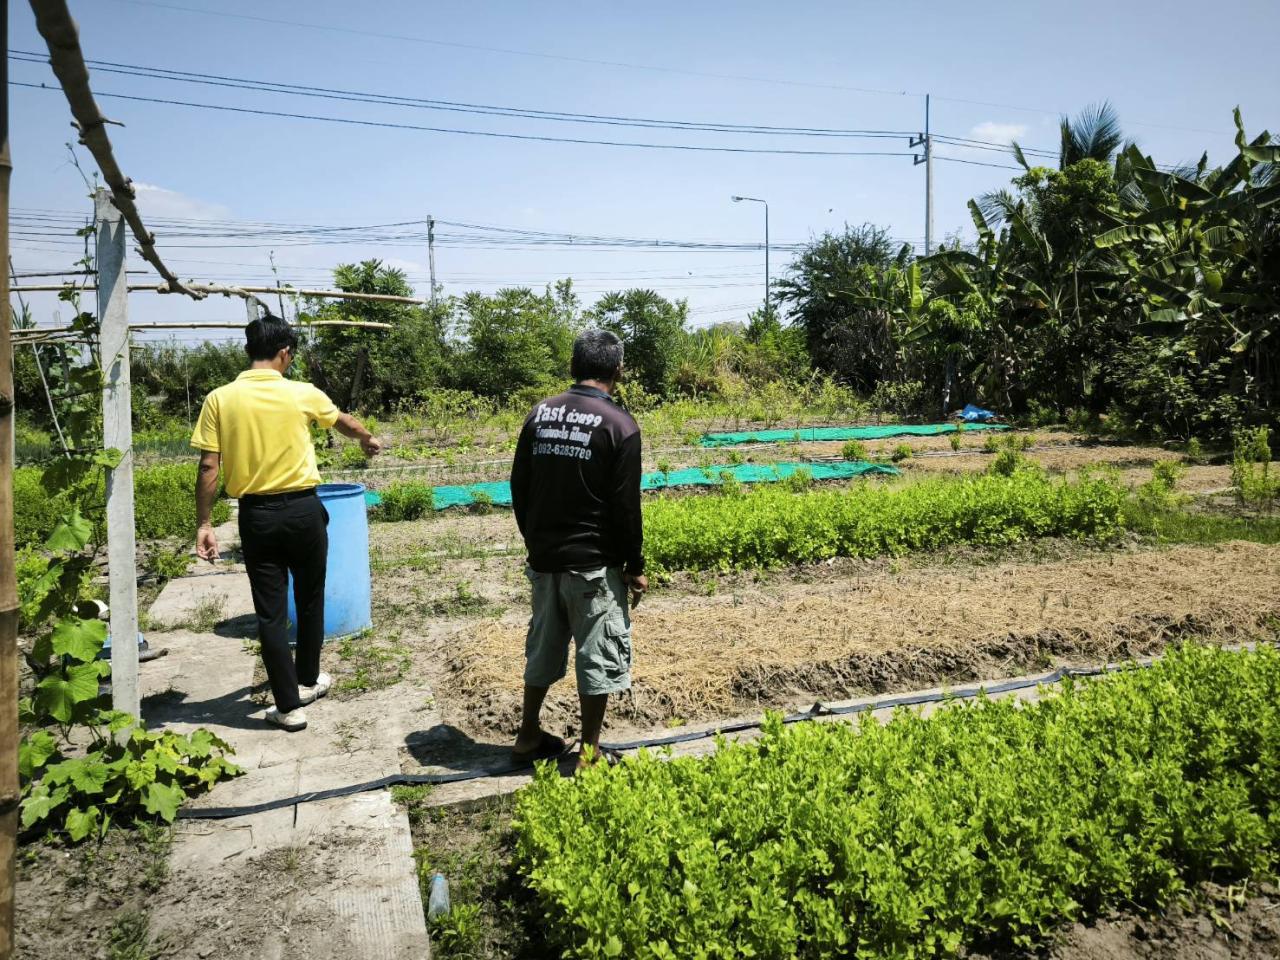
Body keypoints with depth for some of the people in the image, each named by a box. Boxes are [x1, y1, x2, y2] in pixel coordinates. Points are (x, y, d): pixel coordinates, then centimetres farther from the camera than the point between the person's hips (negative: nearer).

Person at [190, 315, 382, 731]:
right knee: (310, 599, 19)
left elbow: (208, 468, -6)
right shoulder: (302, 394, -4)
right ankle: (308, 680, 35)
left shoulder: (220, 399, -4)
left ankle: (289, 705, 10)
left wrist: (203, 524, 2)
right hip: (302, 509, 0)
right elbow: (345, 422, 16)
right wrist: (368, 440, 37)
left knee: (270, 611, 6)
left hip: (256, 514, 0)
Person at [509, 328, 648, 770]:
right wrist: (635, 566, -3)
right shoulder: (619, 424, -12)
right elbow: (626, 504, -13)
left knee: (543, 648, 19)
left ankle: (528, 737, 31)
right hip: (594, 564, -5)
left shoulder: (540, 414, 3)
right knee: (597, 657, 7)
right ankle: (589, 754, 16)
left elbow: (519, 488, 7)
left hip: (543, 559, 6)